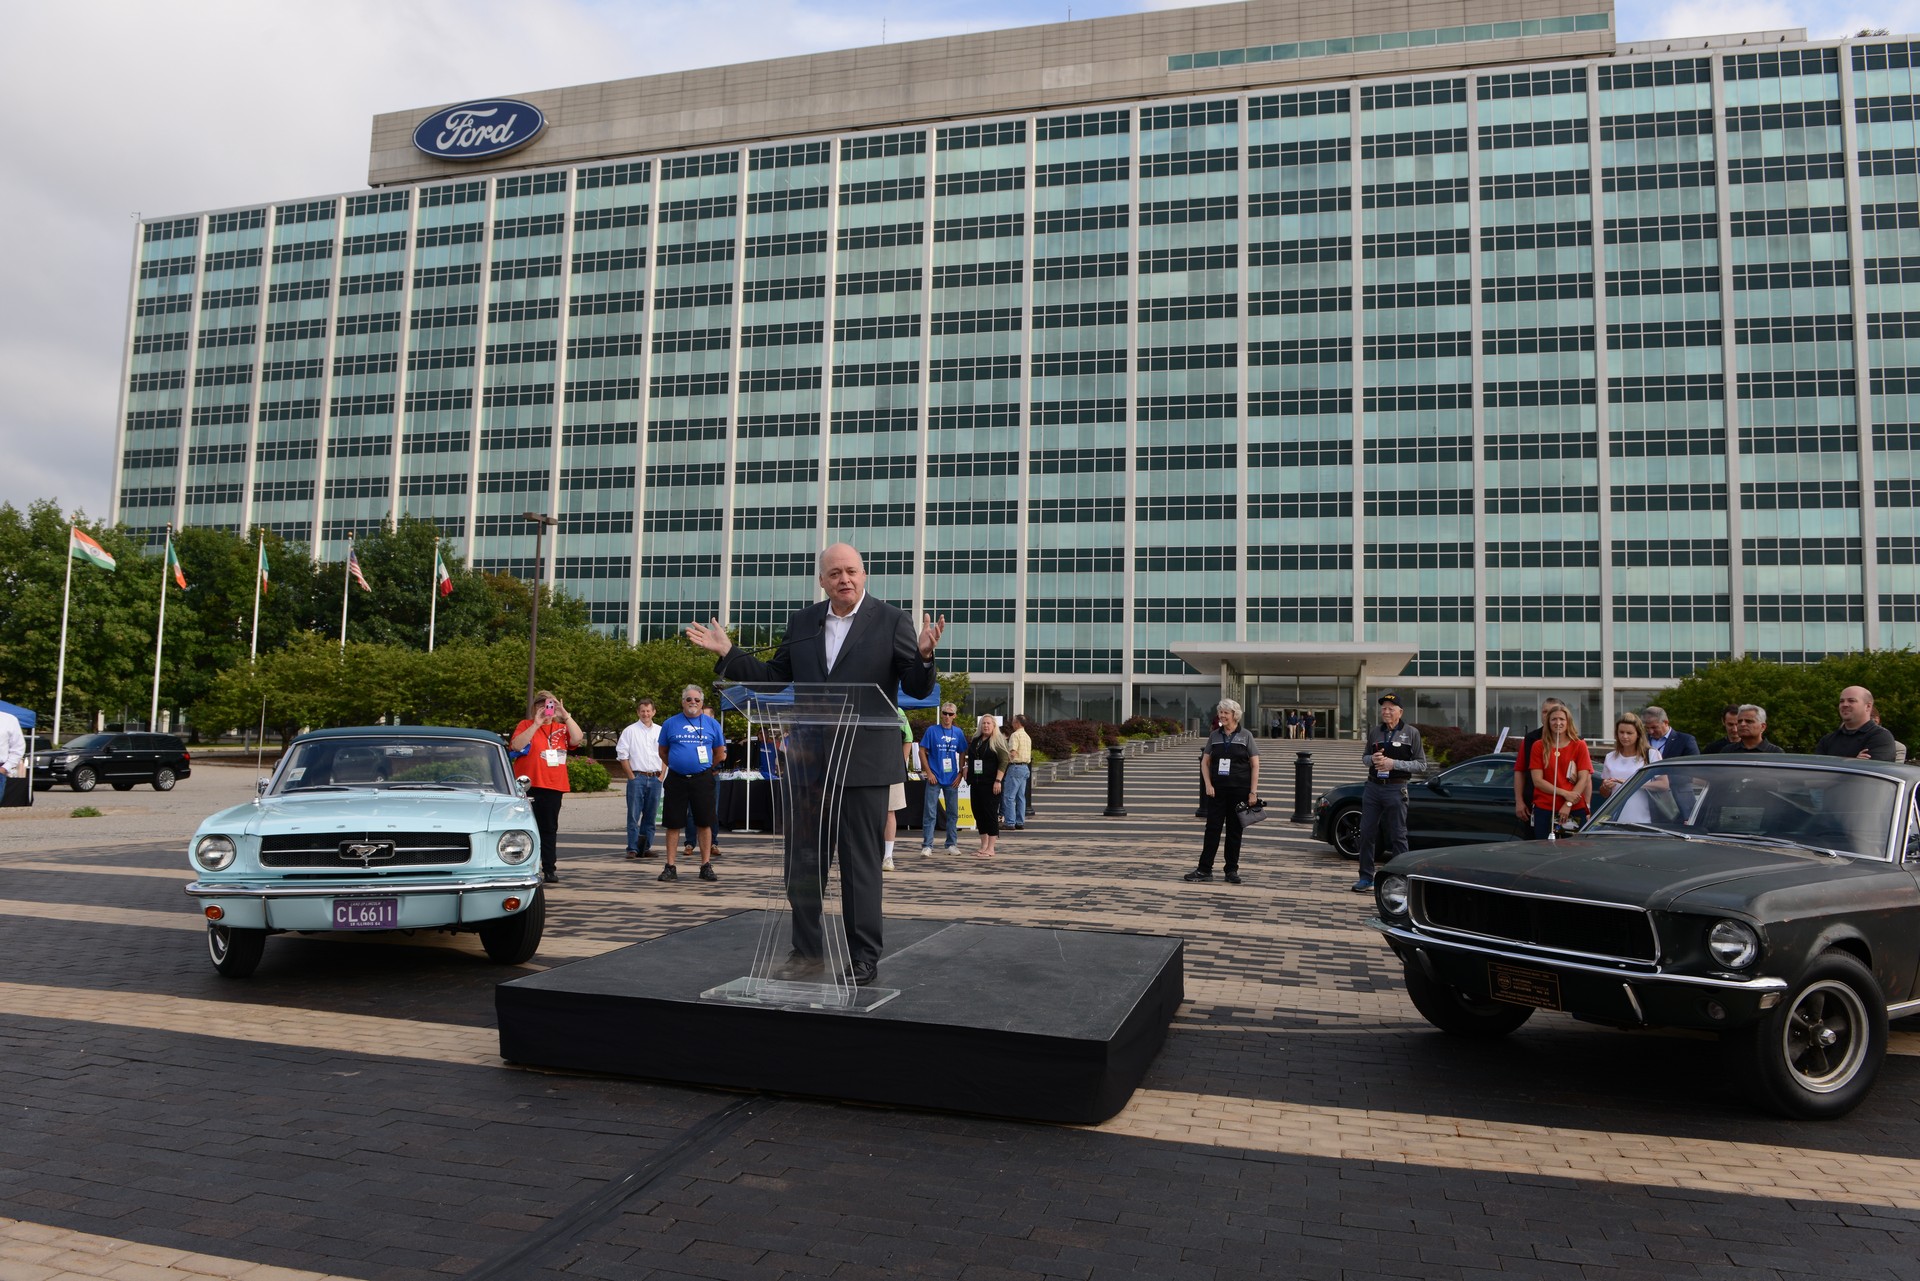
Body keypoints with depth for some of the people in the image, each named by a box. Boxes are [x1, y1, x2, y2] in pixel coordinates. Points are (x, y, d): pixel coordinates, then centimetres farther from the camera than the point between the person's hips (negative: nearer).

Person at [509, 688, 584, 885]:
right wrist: (536, 724, -18)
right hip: (529, 786, -3)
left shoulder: (562, 728, 13)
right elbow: (516, 745, -13)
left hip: (554, 787, 3)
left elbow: (578, 739, -6)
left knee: (549, 828, 7)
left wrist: (566, 715, -12)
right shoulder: (526, 725, 5)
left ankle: (550, 870, 11)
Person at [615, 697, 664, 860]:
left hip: (655, 778, 3)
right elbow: (622, 755, 0)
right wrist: (631, 776, -6)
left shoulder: (660, 731, 12)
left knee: (650, 816, 6)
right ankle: (632, 849, -4)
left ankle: (646, 848, 12)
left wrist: (661, 775, 5)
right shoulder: (630, 731, 2)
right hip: (637, 777, -3)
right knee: (634, 815, -6)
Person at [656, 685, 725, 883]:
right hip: (676, 780, 0)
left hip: (702, 779, 0)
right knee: (673, 824, 3)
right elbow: (663, 750, 14)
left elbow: (720, 753, 14)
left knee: (704, 823, 2)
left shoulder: (712, 724, 5)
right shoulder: (670, 723, 4)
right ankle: (670, 867, 10)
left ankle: (706, 865, 11)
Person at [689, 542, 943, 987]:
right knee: (802, 863, 11)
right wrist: (728, 653, 8)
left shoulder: (891, 621, -3)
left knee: (860, 863, 3)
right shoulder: (802, 623, 10)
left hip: (863, 765, -4)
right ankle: (808, 950, 26)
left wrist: (923, 656, -26)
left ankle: (863, 959, 14)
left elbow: (918, 689, -6)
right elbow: (774, 676, 17)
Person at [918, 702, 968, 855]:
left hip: (952, 779, 4)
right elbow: (922, 751, -3)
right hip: (935, 778, -4)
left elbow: (962, 754, 13)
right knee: (930, 812, -3)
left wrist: (960, 774, 3)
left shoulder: (958, 732, 6)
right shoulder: (932, 730, -4)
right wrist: (929, 772, -9)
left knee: (953, 812, 9)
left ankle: (952, 844, 19)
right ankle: (927, 845, 2)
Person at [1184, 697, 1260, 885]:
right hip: (1217, 790, 2)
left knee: (1234, 831, 6)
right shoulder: (1214, 736, 6)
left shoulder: (1245, 736, -1)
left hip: (1239, 791, -2)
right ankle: (1204, 870, 2)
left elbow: (1255, 765, -1)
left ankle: (1232, 870, 15)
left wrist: (1253, 791, -8)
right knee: (1212, 828, 0)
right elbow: (1205, 762, 10)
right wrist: (1208, 785, -3)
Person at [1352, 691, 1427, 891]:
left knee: (1397, 835, 1)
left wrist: (1394, 763, -14)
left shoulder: (1411, 733, 0)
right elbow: (1364, 757, 23)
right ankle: (1366, 878, 12)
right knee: (1366, 832, 4)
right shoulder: (1375, 732, 12)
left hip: (1396, 790, -4)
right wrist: (1372, 759, -2)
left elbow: (1421, 765, -3)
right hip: (1372, 787, 4)